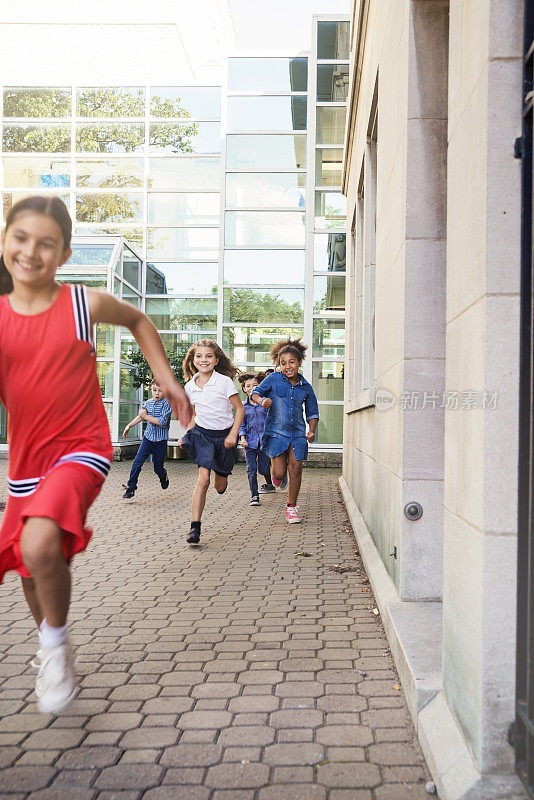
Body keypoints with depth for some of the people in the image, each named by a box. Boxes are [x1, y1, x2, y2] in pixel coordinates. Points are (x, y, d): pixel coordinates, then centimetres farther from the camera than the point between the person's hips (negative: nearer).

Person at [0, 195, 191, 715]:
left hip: (81, 450, -4)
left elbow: (137, 321, 13)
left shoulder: (83, 304, -7)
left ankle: (56, 644, 0)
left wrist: (167, 380, 7)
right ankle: (51, 649, 48)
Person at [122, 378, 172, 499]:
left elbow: (162, 422, -24)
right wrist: (129, 426, 22)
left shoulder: (167, 404, -13)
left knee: (158, 468, 7)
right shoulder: (148, 403, 6)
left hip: (160, 441, -4)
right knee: (137, 463, -10)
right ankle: (130, 488, -1)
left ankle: (164, 477, 41)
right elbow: (140, 416, 23)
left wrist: (146, 416, -17)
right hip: (148, 439, 4)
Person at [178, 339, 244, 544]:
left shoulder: (224, 381, -10)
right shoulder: (190, 386, 3)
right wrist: (186, 434, 7)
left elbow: (239, 409, -5)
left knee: (220, 487, 9)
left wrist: (233, 434, -13)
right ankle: (195, 527, -16)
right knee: (203, 479, -18)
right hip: (202, 434, 1)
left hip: (224, 435, -1)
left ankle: (223, 477, 48)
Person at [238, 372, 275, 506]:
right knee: (251, 469, -7)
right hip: (250, 441, 1)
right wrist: (242, 437, -4)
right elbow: (241, 424, 9)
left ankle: (269, 485, 37)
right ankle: (254, 496, 0)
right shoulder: (243, 406, 6)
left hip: (265, 440, -1)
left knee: (263, 468, 5)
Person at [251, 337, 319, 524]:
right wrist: (262, 400, -17)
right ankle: (275, 472, 34)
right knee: (280, 473, -6)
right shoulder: (273, 379, -1)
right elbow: (255, 392, 6)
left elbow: (312, 412, 14)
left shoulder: (306, 388, 6)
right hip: (276, 432, -2)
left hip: (297, 433, 2)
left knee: (295, 468, -5)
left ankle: (291, 507, 13)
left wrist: (312, 431, -1)